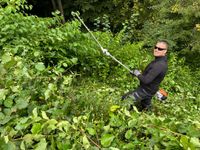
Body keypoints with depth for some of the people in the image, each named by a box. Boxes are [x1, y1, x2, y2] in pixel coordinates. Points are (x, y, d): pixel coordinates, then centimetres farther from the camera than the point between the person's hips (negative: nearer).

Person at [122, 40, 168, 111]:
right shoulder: (160, 60, 2)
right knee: (146, 108, 26)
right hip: (148, 90, 10)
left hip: (145, 91, -10)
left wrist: (138, 74, -16)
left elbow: (146, 80, -33)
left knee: (125, 98, -8)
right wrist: (140, 73, 5)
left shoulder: (159, 65, -31)